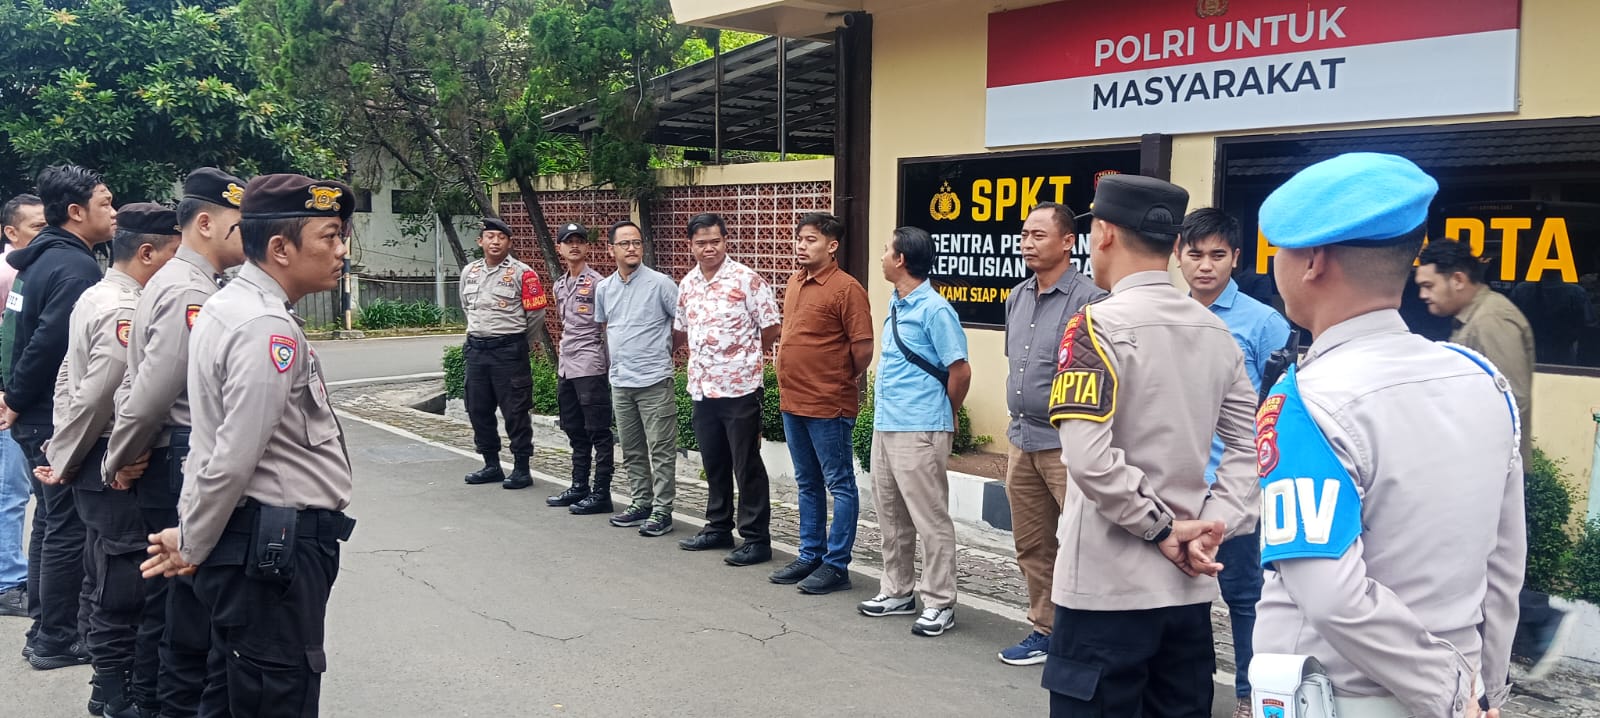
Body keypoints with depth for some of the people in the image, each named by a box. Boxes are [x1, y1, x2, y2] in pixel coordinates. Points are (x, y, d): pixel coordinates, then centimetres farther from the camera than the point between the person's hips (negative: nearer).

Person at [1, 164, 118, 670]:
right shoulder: (76, 266, -18)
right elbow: (51, 341, -26)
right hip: (59, 419, -10)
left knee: (50, 520, 18)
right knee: (68, 528, 0)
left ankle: (45, 628, 28)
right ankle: (57, 641, 9)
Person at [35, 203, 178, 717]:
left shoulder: (95, 297, 11)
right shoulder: (126, 312, -21)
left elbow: (68, 377, 16)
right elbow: (94, 399, -23)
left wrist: (62, 452, 16)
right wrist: (64, 463, -10)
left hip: (94, 465, 10)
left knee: (107, 580, 19)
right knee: (123, 589, 0)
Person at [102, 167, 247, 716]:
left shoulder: (168, 281, 14)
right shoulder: (192, 293, -18)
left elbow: (138, 381, 15)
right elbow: (153, 392, -23)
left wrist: (122, 459, 12)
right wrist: (120, 460, -8)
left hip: (162, 465, 11)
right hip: (186, 468, -11)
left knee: (165, 597, 20)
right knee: (193, 609, -2)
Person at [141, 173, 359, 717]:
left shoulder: (229, 306, 13)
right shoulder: (269, 328, -19)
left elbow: (217, 445, 15)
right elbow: (232, 461, -21)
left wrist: (190, 537, 16)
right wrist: (191, 546, -7)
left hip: (242, 541, 10)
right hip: (278, 548, -10)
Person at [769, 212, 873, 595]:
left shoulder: (846, 289, -13)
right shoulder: (794, 283, 12)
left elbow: (863, 347, -13)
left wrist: (843, 381, 1)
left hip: (828, 406, -8)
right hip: (793, 402, 8)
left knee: (839, 485, 2)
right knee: (807, 484, 16)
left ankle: (836, 565, 7)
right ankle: (810, 555, 27)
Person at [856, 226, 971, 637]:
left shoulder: (934, 310, -14)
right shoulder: (895, 304, 12)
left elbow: (960, 370, -14)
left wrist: (945, 415, -1)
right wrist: (885, 411, 16)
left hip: (919, 431, -9)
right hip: (885, 426, 9)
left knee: (930, 519, 0)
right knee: (890, 515, 16)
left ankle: (939, 603, 8)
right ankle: (897, 592, 28)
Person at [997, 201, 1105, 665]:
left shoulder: (1088, 300, -13)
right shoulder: (1017, 298, 11)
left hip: (1067, 444, -8)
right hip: (1021, 440, 8)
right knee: (1032, 545, 15)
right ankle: (1045, 628, 28)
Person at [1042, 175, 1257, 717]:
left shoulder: (1098, 325, -13)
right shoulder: (1216, 332, 8)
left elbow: (1088, 457, -23)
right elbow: (1251, 444, 7)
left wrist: (1161, 529, -13)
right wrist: (1214, 524, 0)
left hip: (1109, 587, -6)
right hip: (1189, 582, 7)